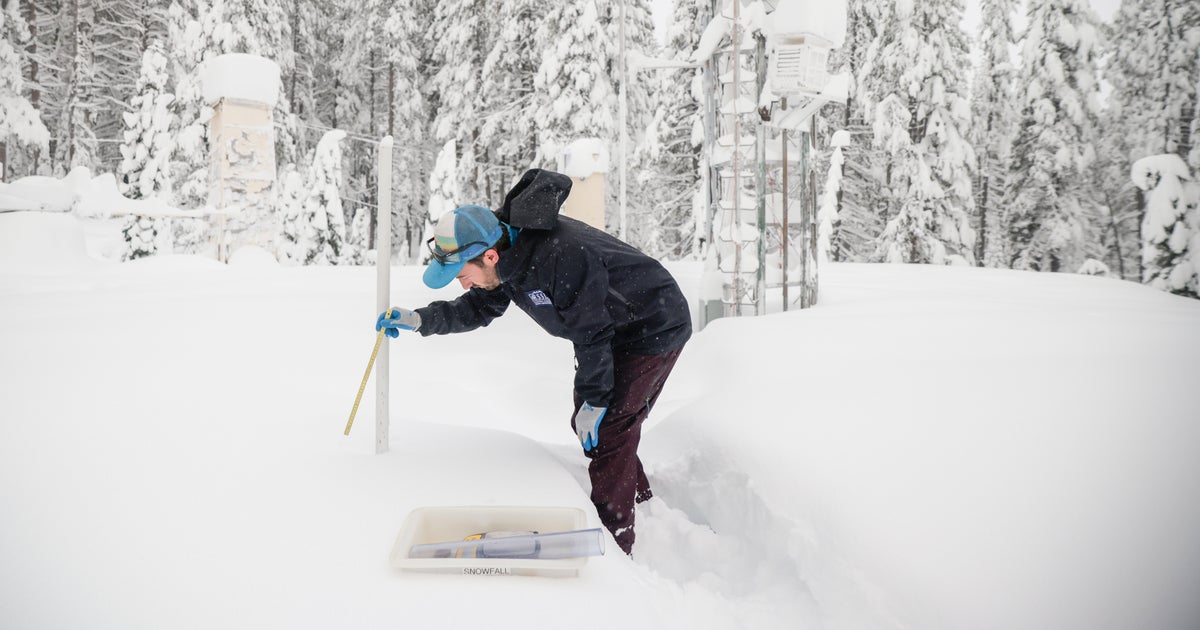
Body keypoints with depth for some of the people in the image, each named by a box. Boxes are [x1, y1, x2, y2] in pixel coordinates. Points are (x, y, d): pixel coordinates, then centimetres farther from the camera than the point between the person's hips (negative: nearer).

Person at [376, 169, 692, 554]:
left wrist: (594, 400, -18)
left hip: (655, 330, -10)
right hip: (612, 332, 10)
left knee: (606, 430, -12)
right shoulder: (510, 258, -8)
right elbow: (479, 308, 7)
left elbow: (591, 334, -28)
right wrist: (420, 320, -6)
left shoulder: (562, 256, -37)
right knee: (586, 423, 17)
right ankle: (640, 502, 37)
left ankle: (610, 544, -1)